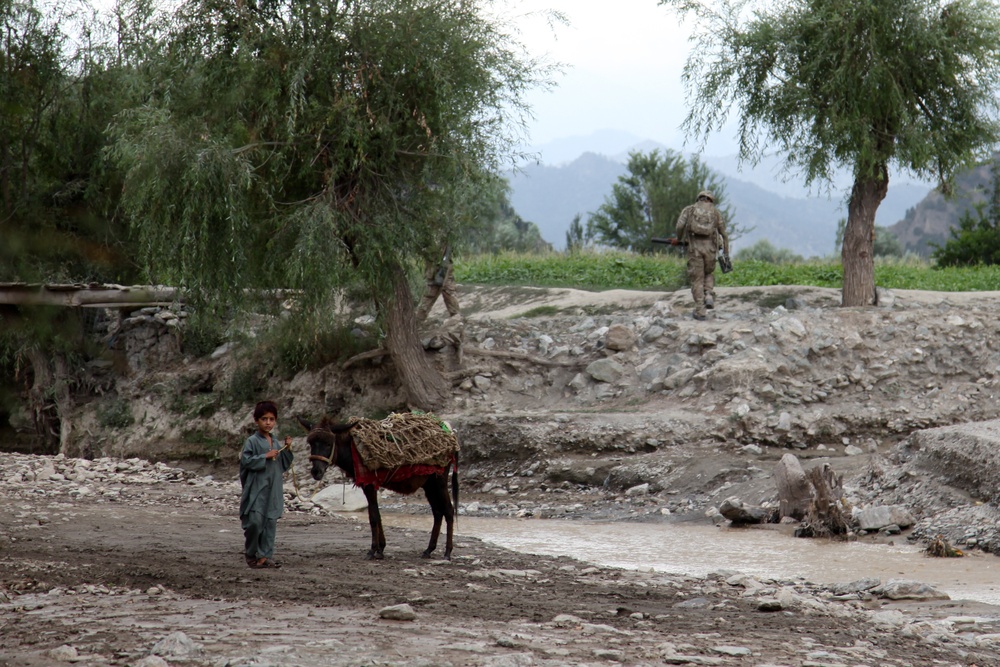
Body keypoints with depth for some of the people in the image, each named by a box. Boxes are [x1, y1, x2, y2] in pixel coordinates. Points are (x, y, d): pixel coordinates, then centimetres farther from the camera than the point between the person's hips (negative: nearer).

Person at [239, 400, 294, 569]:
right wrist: (266, 456, -17)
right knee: (255, 522, -10)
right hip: (256, 490, -6)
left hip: (273, 490, 6)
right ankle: (251, 555, 5)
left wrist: (287, 450, 5)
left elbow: (284, 466, 18)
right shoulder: (252, 441, -4)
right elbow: (246, 461, -14)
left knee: (270, 523, 4)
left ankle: (266, 556, 7)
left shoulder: (276, 443, 15)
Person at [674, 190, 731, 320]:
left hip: (694, 247, -1)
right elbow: (724, 234, 11)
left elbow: (680, 226, -5)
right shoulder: (716, 212, 16)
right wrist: (726, 254, 14)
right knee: (709, 273, 26)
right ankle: (709, 296, 1)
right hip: (710, 247, 1)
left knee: (697, 280, 6)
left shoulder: (689, 210, 12)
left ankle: (700, 311, 0)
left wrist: (680, 240, 13)